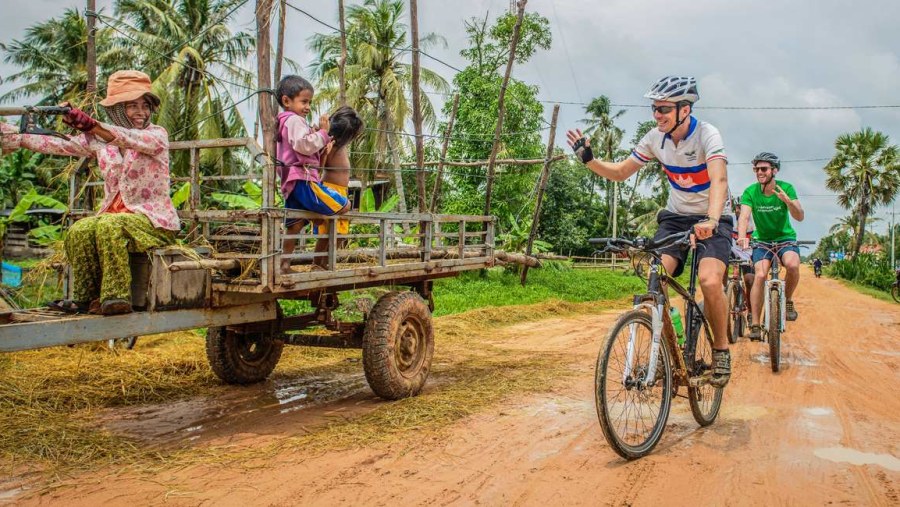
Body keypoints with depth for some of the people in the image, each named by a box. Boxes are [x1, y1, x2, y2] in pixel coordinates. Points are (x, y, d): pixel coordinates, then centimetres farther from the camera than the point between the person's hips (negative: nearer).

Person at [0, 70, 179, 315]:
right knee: (80, 231, -24)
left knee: (108, 225, -32)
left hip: (155, 220, -5)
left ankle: (116, 297, -27)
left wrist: (91, 126, -39)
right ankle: (85, 297, -10)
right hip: (114, 214, 5)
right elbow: (62, 145, 7)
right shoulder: (100, 140, 12)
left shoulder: (157, 134, -4)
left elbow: (133, 140, -25)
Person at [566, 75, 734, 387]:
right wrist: (588, 159, -15)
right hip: (675, 217, 4)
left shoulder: (707, 135, -21)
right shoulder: (656, 138, -6)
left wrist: (711, 220, -55)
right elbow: (620, 172, 3)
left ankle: (721, 349, -2)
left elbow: (719, 180, -37)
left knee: (710, 281, -27)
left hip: (712, 220, -4)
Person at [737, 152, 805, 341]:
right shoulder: (750, 192, -11)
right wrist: (742, 237, -44)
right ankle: (755, 325, -14)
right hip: (762, 240, 0)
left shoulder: (786, 188, -11)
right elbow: (744, 216, -24)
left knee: (792, 264, -31)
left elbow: (800, 217, -18)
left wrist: (787, 201, -39)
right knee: (760, 275, -21)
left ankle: (787, 300, -2)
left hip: (785, 238, 0)